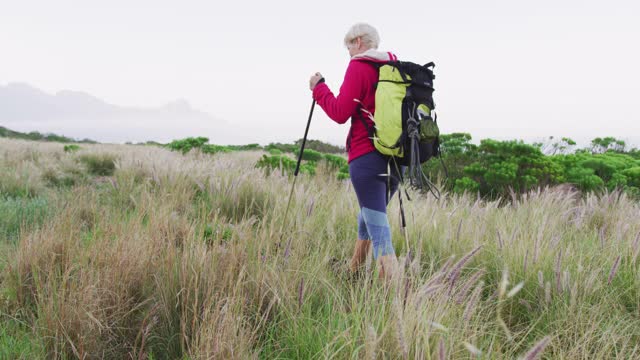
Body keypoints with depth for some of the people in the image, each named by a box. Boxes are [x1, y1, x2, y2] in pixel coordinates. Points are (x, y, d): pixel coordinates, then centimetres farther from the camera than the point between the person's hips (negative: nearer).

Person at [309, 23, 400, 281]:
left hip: (367, 157, -7)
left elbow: (340, 113, -9)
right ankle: (352, 272, 32)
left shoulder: (358, 67, -6)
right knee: (369, 216, 21)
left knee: (378, 228, -10)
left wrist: (318, 88, 5)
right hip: (397, 157, 7)